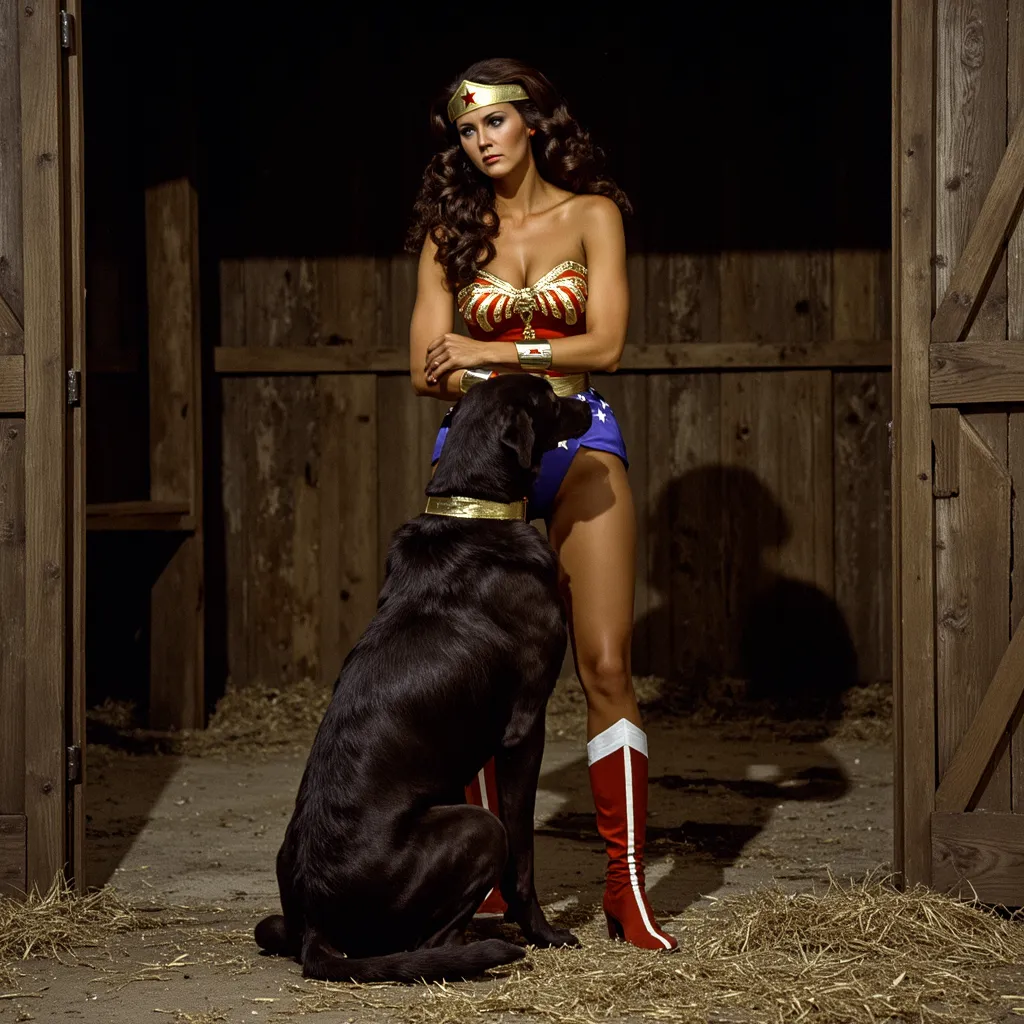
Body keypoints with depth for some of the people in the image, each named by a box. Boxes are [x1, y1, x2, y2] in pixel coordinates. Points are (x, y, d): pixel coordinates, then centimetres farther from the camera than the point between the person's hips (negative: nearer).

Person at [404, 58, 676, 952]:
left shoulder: (591, 214, 5)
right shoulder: (451, 231, 10)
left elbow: (606, 345, -6)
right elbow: (428, 368, 4)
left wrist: (494, 352, -12)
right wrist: (524, 371, -10)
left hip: (578, 442, -2)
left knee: (606, 666, -9)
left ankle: (627, 885, -7)